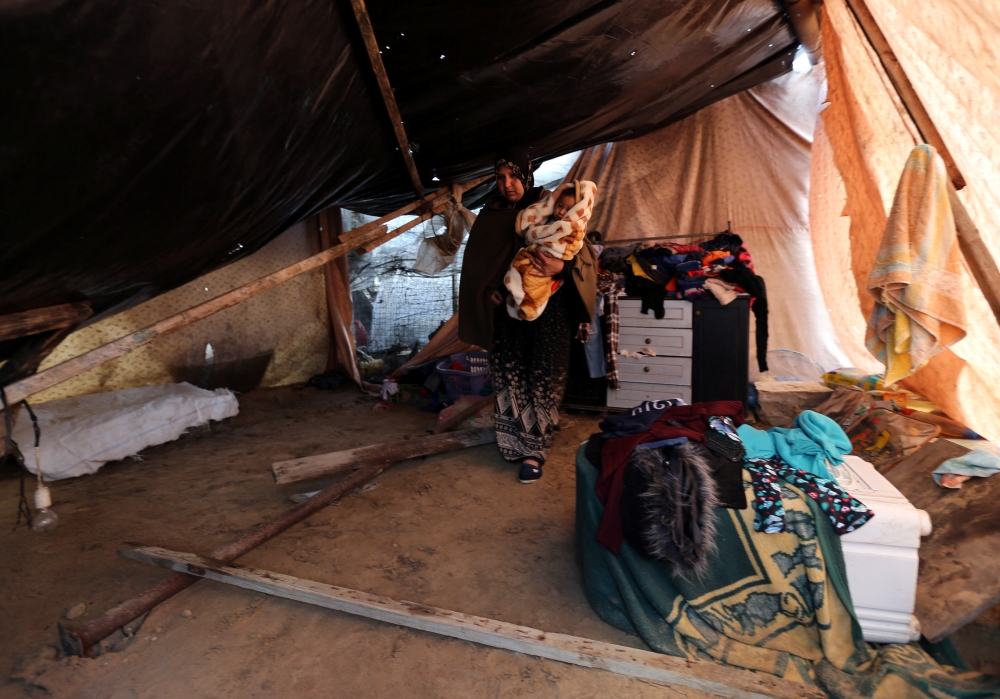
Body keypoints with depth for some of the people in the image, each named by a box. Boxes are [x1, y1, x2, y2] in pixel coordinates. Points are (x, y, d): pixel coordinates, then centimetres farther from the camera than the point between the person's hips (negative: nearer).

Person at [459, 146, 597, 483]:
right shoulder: (491, 214, 7)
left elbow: (583, 252, -8)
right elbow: (475, 263, 10)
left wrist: (561, 266, -29)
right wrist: (490, 290, -8)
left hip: (549, 306, -2)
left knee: (544, 376, -6)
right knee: (507, 372, -3)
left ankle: (535, 447, 6)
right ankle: (515, 441, 12)